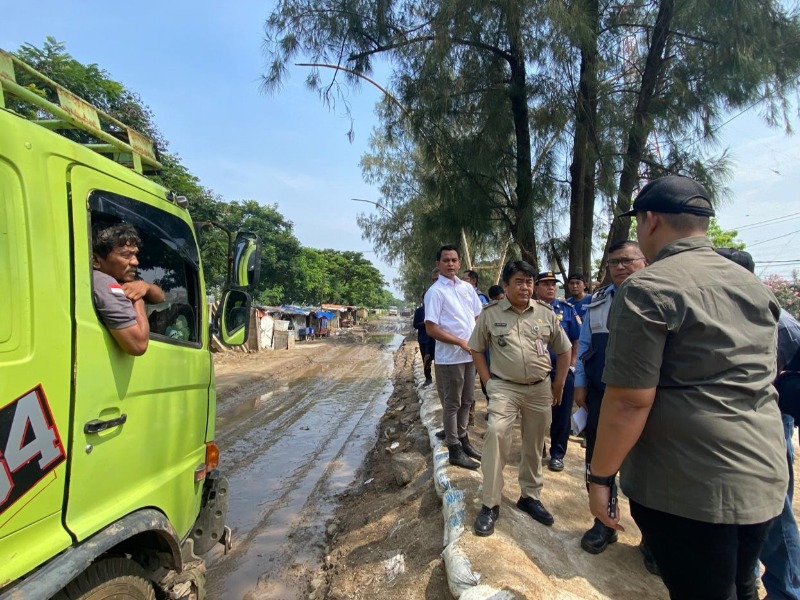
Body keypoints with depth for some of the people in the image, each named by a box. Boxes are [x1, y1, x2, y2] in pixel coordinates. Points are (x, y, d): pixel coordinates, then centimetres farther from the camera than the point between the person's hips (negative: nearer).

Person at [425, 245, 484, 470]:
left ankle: (463, 439, 34)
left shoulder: (467, 287, 9)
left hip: (470, 355, 7)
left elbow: (479, 317, 17)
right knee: (452, 404, 4)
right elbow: (431, 329, -17)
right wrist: (461, 342, -17)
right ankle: (454, 450, 15)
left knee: (467, 401, 18)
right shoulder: (435, 291, -12)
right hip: (450, 357, -7)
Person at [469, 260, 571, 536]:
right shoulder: (490, 313, -5)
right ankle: (490, 504, -7)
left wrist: (558, 385, 9)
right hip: (504, 387, -3)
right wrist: (488, 383, -3)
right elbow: (477, 350, 3)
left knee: (534, 445, 13)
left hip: (540, 389, 3)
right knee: (495, 434, -20)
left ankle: (530, 496, 34)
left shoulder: (546, 313, 2)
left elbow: (564, 350, 11)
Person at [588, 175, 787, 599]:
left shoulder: (647, 288, -17)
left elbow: (630, 401, -20)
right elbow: (758, 382, 20)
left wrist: (600, 477, -10)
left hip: (689, 487, -8)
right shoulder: (754, 287, 9)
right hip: (765, 480, 8)